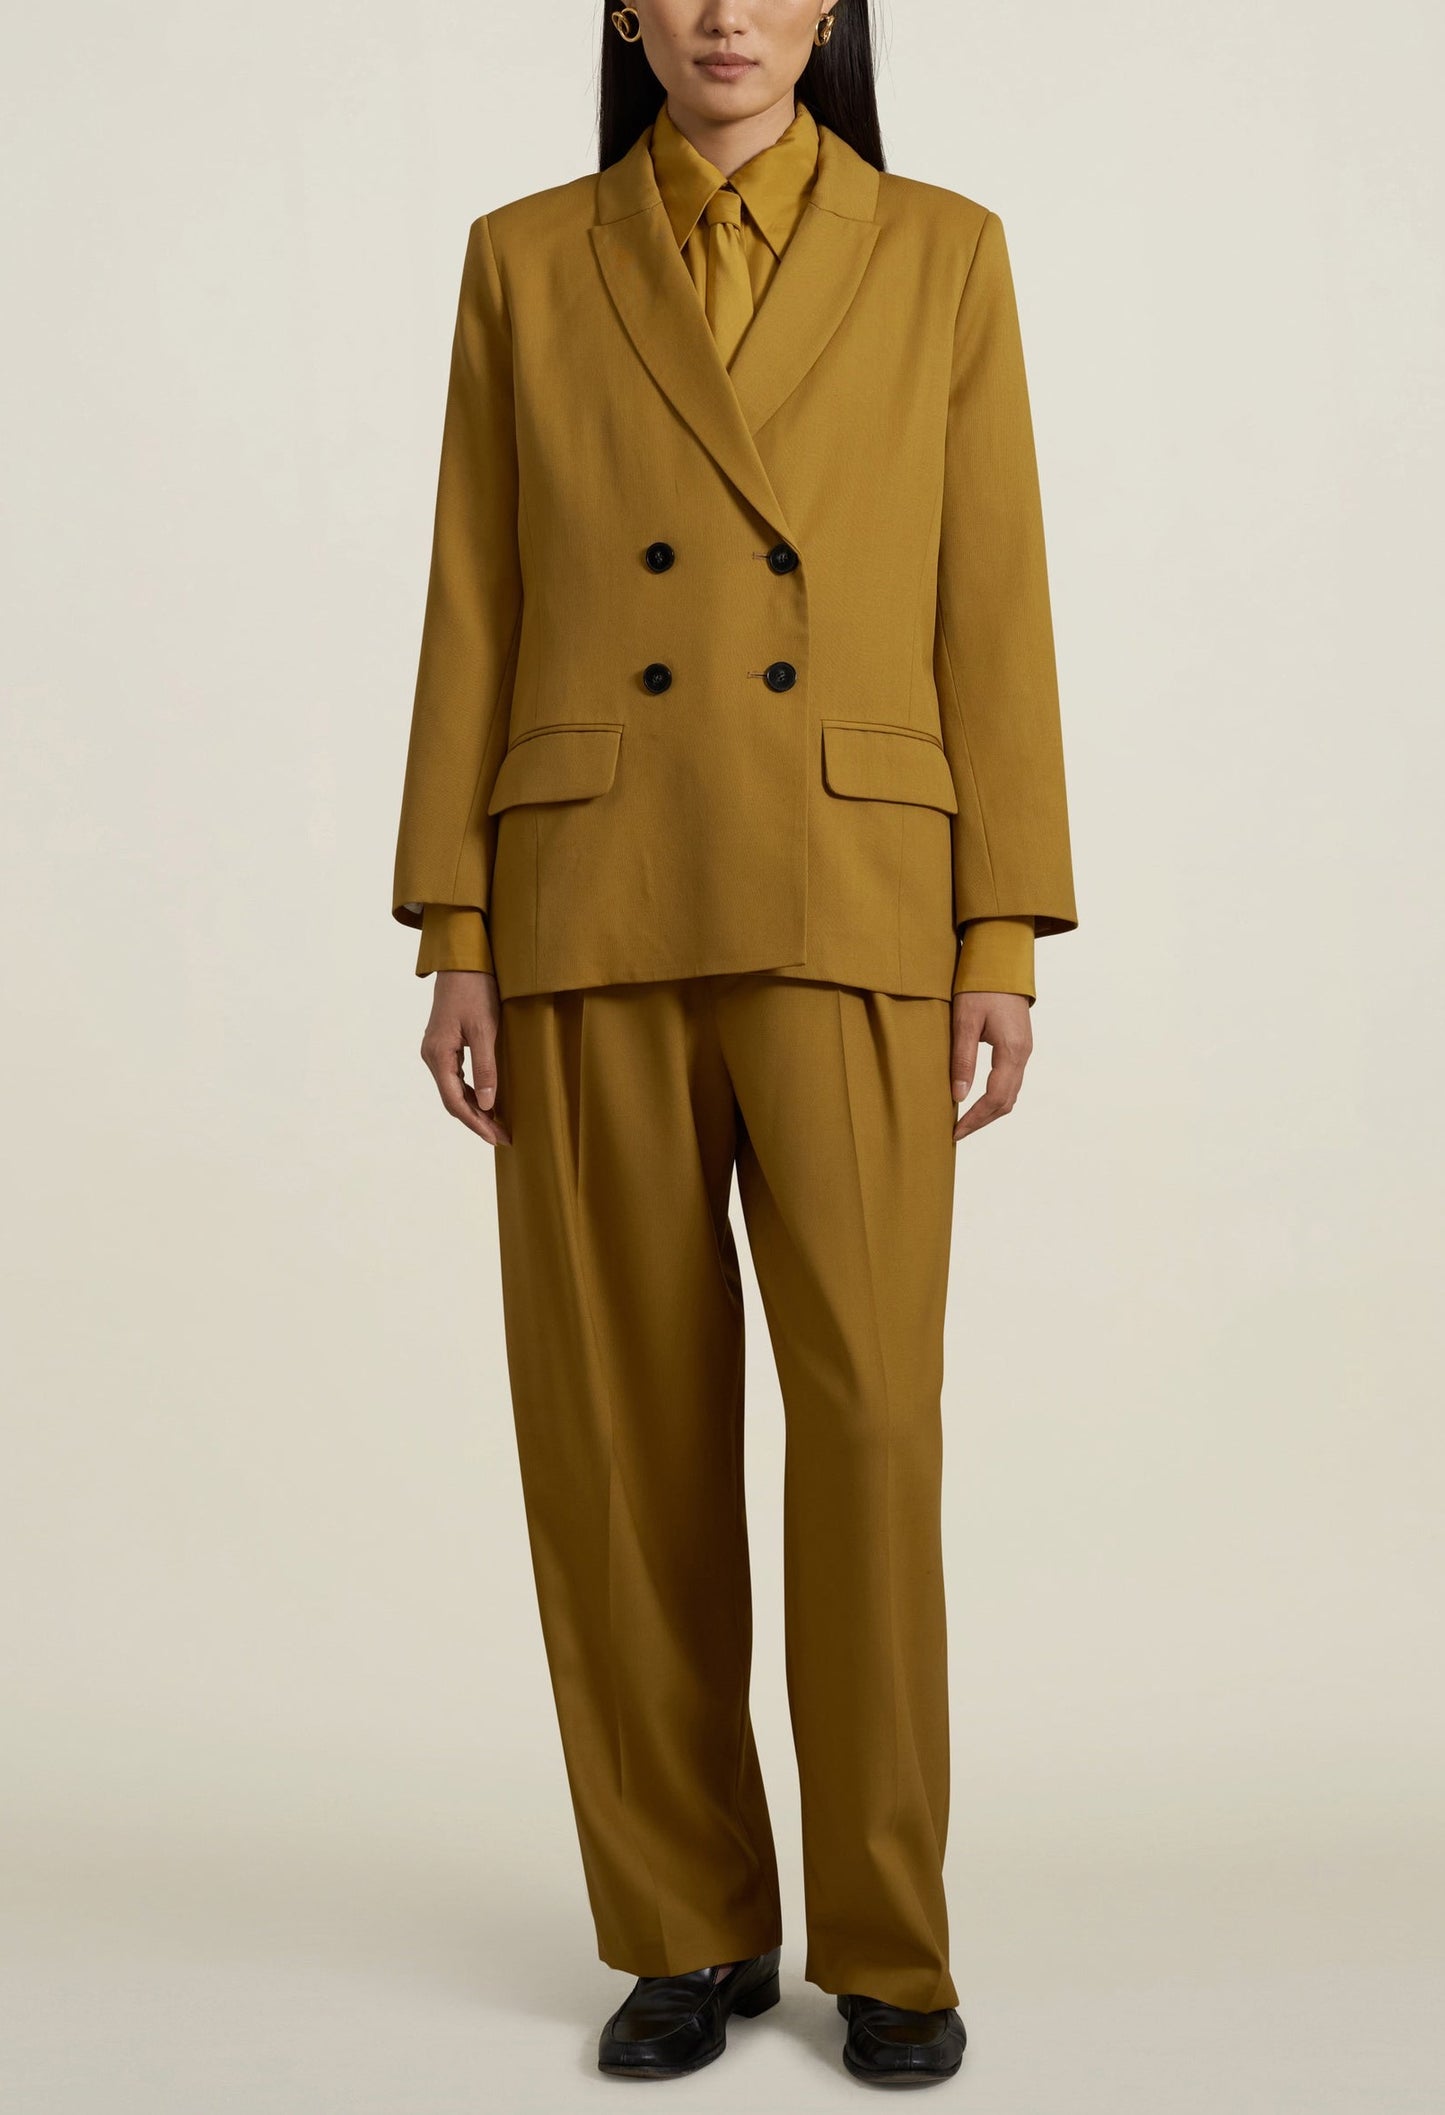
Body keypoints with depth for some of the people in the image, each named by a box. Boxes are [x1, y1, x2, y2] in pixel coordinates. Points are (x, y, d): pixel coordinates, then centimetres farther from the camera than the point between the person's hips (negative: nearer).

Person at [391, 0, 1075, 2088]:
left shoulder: (941, 254, 7)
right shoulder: (526, 263, 10)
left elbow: (992, 611, 3)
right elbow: (477, 617, 7)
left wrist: (1004, 942, -5)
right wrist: (455, 940, -1)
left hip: (845, 911, -1)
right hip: (593, 908, 1)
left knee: (869, 1419, -7)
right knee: (621, 1429, 1)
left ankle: (887, 1940, 12)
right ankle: (690, 1930, 18)